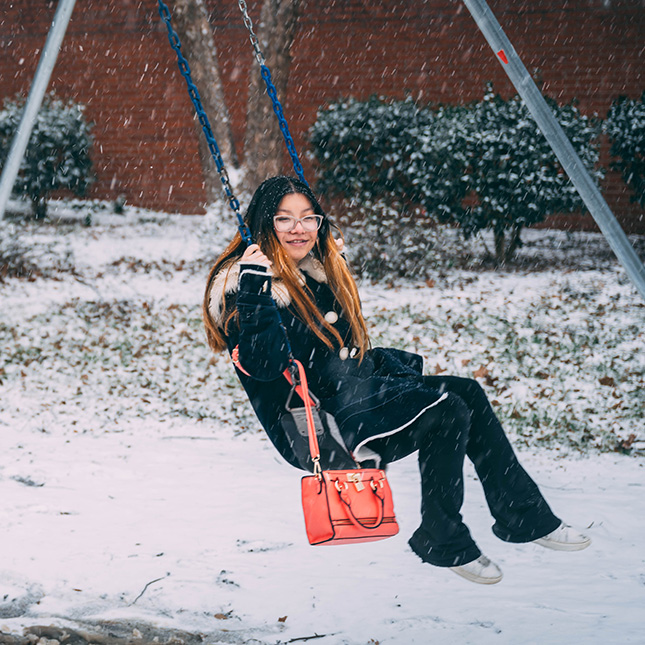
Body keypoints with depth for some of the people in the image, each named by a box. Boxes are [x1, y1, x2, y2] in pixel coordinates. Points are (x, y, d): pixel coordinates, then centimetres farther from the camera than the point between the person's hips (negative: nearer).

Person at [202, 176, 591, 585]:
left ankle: (524, 517, -3)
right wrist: (254, 289, -29)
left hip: (357, 392, 9)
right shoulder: (246, 284, -9)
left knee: (466, 392, -9)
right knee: (447, 412, -21)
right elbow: (265, 364, -25)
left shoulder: (318, 270, 17)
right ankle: (442, 542, -7)